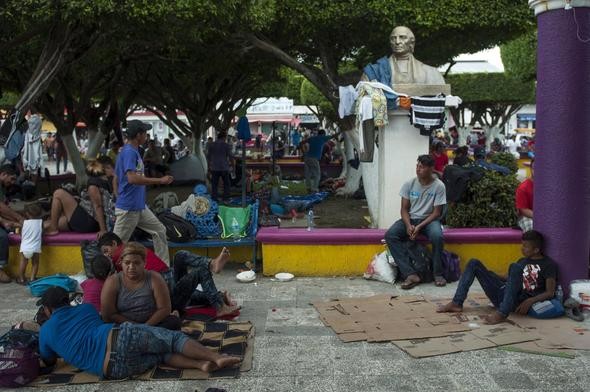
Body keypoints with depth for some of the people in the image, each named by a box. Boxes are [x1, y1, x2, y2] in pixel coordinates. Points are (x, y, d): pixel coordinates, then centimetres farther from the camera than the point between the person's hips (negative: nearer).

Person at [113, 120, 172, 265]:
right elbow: (132, 178, -30)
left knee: (159, 231, 13)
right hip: (128, 208, -10)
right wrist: (160, 181, -25)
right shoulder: (129, 152, -17)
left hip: (140, 206, 10)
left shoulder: (133, 151, 12)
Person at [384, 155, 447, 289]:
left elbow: (437, 213, -9)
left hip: (429, 219, -3)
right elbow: (404, 209, 0)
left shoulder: (439, 186, -10)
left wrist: (419, 227, -20)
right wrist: (408, 225, -19)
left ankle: (438, 273, -16)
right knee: (390, 235, -25)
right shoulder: (409, 184, -3)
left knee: (437, 236, -37)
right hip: (410, 219, 3)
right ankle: (410, 274, -30)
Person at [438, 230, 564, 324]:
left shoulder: (548, 264, 2)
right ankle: (457, 303, -9)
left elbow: (550, 292, -7)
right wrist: (489, 276, 19)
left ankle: (502, 313, -39)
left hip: (517, 301, -7)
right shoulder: (523, 261, 22)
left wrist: (530, 301, -21)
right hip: (502, 295, 7)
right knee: (474, 263, 1)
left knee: (515, 267, -33)